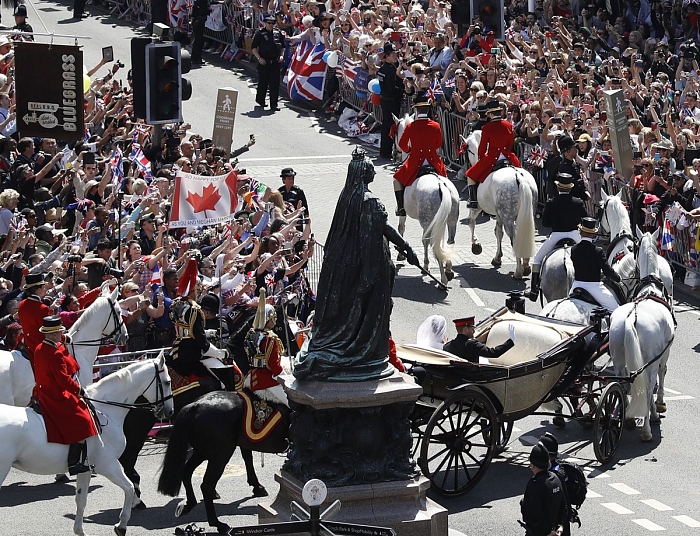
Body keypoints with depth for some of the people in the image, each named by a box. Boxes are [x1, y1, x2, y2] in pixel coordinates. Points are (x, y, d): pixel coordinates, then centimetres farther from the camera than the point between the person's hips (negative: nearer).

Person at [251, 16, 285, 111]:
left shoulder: (278, 33, 9)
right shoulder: (260, 33, -2)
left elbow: (283, 46, 20)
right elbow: (253, 48, -2)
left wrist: (281, 55, 4)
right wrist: (259, 58, -12)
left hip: (275, 62, 3)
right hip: (263, 62, -3)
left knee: (275, 84, -3)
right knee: (263, 82, 5)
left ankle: (273, 104, -1)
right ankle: (260, 100, 28)